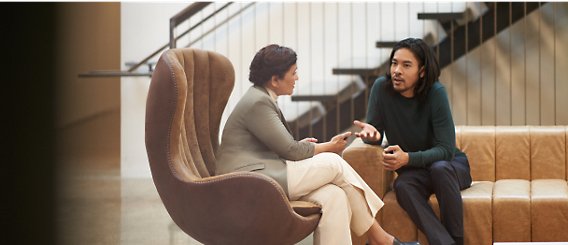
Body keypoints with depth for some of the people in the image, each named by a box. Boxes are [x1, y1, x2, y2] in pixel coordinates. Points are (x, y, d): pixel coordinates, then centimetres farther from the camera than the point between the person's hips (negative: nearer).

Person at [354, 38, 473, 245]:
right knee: (402, 186, -32)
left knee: (440, 169, -36)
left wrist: (408, 158, -39)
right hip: (413, 171, 2)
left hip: (450, 164, -2)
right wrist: (370, 133, -29)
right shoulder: (382, 87, -12)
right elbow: (375, 133, -3)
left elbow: (446, 150, -23)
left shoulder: (435, 92, -21)